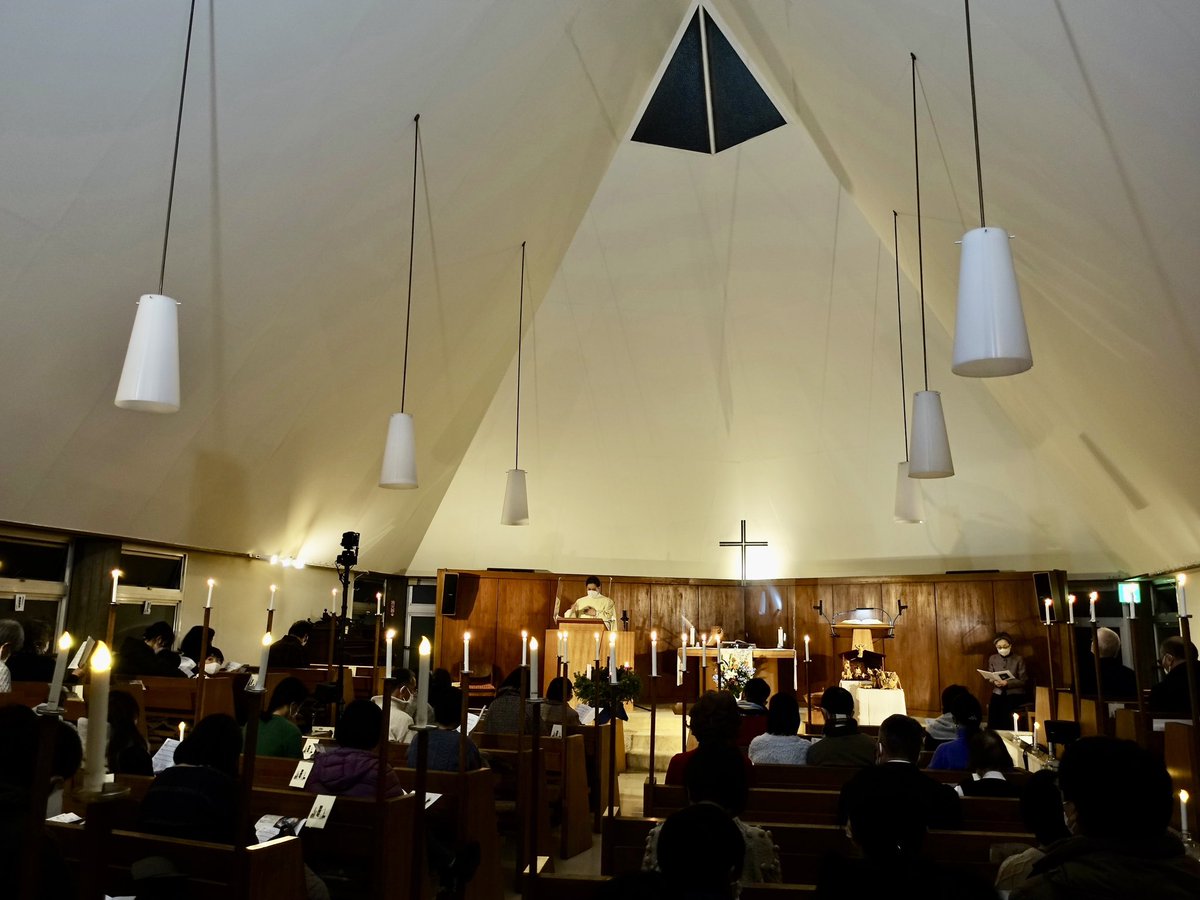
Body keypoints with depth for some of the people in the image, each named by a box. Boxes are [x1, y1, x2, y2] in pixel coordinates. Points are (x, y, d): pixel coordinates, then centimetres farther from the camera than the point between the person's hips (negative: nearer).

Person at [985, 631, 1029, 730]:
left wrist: (1007, 683, -19)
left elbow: (1023, 681, -4)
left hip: (1015, 692, -2)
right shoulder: (992, 658, 9)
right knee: (992, 706, -28)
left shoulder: (1019, 659, 0)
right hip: (998, 692, 2)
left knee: (1006, 707, -32)